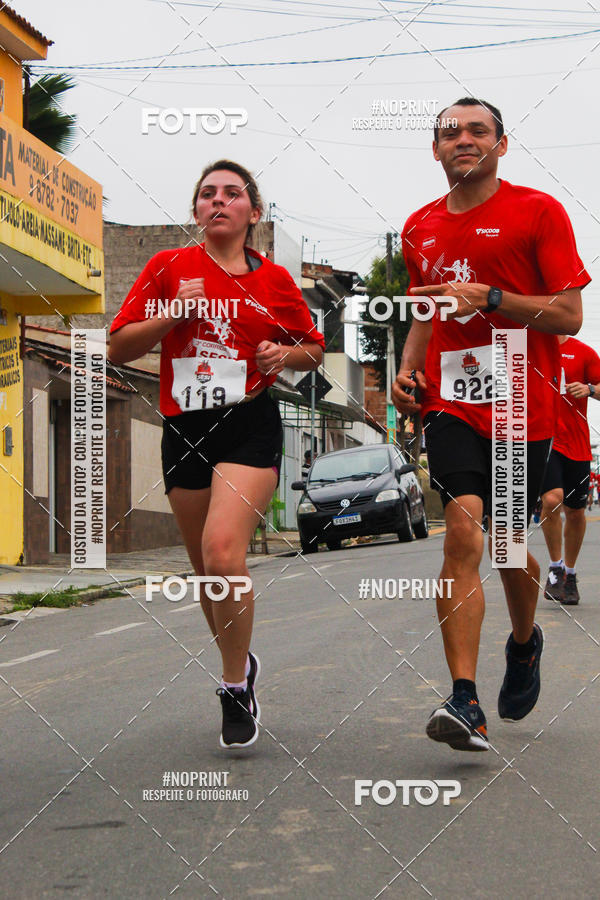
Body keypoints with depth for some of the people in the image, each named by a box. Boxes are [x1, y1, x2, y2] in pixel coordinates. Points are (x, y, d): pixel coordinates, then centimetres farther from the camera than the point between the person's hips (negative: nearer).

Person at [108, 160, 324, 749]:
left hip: (250, 424, -3)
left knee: (222, 549, -22)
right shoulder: (168, 268, 7)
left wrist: (286, 354, -3)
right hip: (183, 429, 3)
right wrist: (173, 313, -10)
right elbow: (118, 348, 4)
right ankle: (239, 663, 35)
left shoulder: (273, 279, 7)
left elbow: (314, 348, 19)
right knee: (205, 569, 10)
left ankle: (236, 688, -8)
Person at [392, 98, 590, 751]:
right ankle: (465, 703, -21)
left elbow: (569, 315, -7)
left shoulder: (538, 212, -2)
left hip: (524, 404, -2)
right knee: (463, 531, -16)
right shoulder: (420, 229, 13)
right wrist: (407, 370, 8)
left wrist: (487, 296, -17)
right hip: (451, 403, 2)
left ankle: (524, 642, 42)